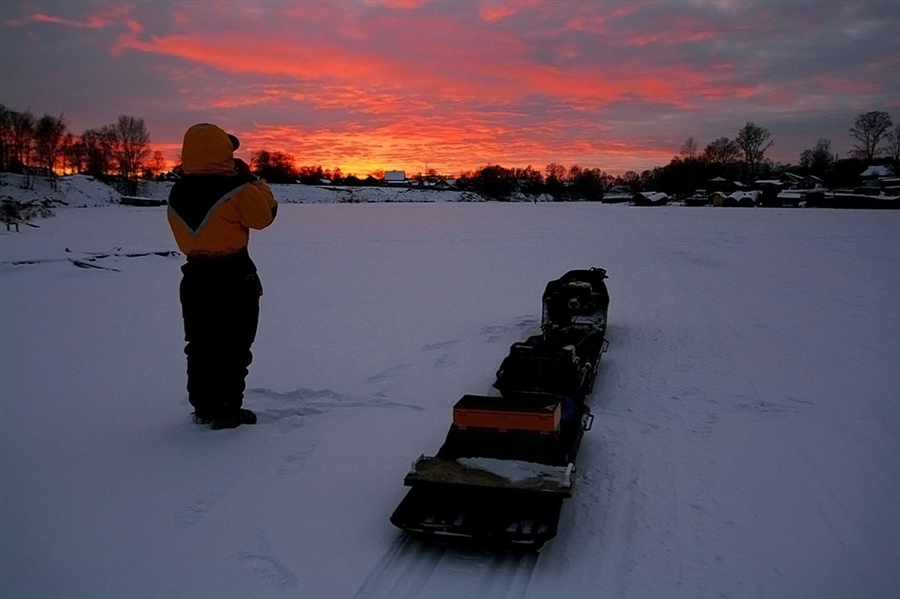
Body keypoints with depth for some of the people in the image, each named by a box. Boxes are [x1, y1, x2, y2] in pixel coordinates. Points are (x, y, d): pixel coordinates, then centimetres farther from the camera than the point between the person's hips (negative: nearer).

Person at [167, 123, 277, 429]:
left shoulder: (177, 193, 4)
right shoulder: (235, 189, -16)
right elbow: (264, 214, -6)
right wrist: (252, 181, 6)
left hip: (195, 277, 6)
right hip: (234, 279, -6)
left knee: (200, 345, 14)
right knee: (233, 346, 3)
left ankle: (203, 407, 22)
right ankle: (227, 410, 6)